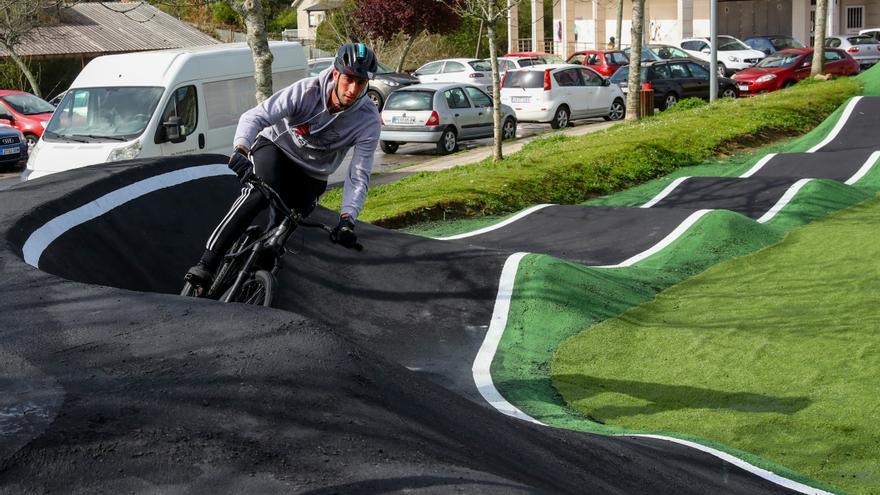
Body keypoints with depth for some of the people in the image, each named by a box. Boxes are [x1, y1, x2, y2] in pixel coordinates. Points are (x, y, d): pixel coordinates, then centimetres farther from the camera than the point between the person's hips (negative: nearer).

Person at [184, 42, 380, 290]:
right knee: (260, 192, -33)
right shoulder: (307, 91, -26)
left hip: (311, 175, 4)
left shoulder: (369, 119, -21)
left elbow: (359, 175, -21)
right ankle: (207, 264, -38)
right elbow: (255, 116, -32)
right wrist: (241, 150, -51)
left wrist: (347, 219, -34)